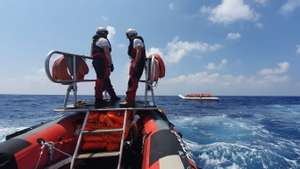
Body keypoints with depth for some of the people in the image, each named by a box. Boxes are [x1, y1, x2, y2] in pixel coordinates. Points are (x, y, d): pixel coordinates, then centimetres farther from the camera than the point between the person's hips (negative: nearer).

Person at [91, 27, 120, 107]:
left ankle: (113, 97, 20)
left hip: (95, 61, 10)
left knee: (106, 80, 12)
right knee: (101, 80, -7)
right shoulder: (104, 40, -5)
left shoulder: (94, 41, 22)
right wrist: (111, 64, -14)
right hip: (102, 62, -9)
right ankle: (98, 100, -4)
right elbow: (107, 54, -14)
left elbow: (92, 54, 21)